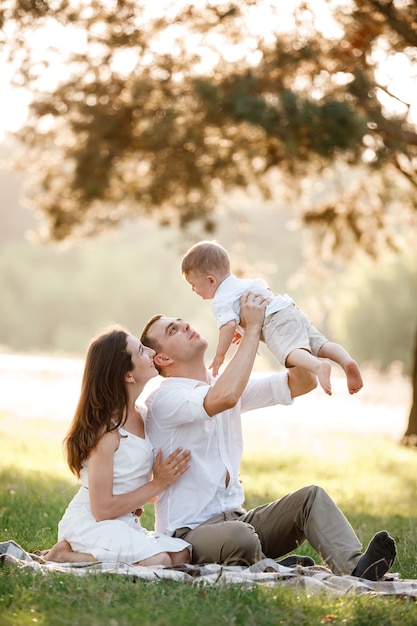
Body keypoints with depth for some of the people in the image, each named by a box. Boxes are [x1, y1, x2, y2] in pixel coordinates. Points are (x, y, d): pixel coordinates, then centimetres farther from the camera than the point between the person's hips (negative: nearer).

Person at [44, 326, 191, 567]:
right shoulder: (107, 431, -18)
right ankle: (65, 554, -12)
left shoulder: (142, 417, 7)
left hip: (126, 523, 8)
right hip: (90, 523, -8)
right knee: (157, 561, -29)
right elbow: (102, 509, -17)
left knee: (182, 555, -15)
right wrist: (158, 484, -12)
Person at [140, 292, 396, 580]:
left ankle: (354, 568, -34)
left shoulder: (227, 384, 15)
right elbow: (224, 397, -31)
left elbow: (302, 383, 12)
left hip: (236, 518, 8)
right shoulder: (162, 400, -11)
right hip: (190, 532, -8)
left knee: (311, 496, -14)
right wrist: (252, 327, -22)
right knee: (239, 537, -39)